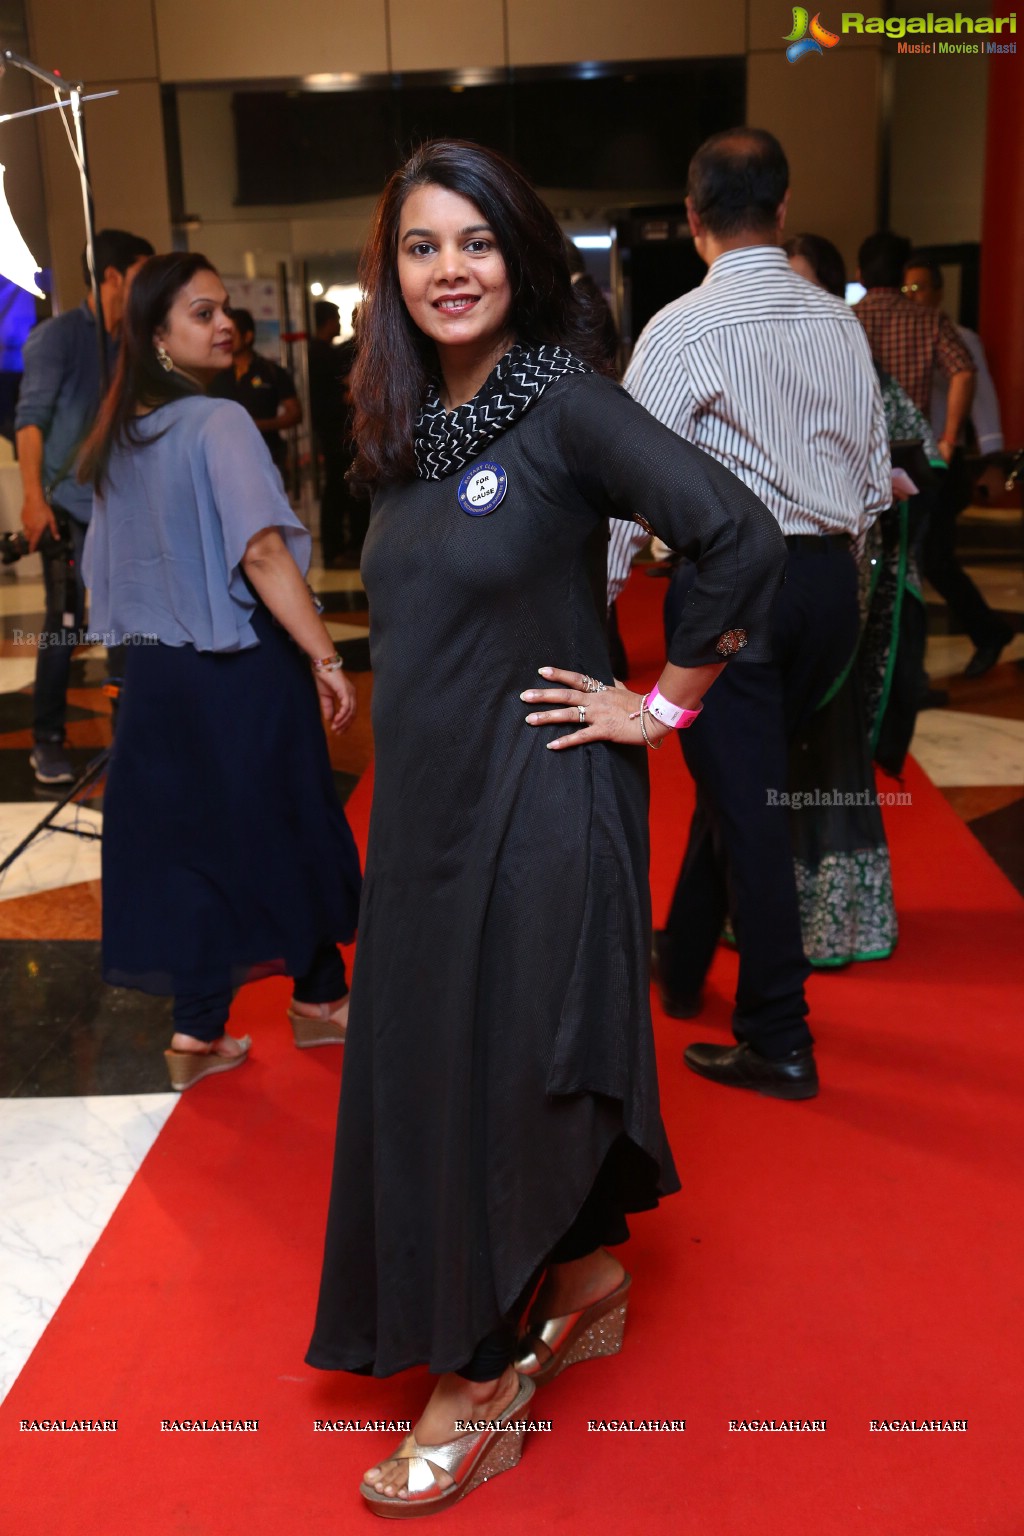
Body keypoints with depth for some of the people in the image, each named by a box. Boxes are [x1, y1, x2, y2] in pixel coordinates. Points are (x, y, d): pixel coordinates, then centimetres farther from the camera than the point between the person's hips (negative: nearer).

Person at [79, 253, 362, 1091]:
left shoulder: (121, 436, 8)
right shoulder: (217, 423, -15)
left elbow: (111, 565, 15)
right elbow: (262, 554, -24)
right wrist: (327, 659, -21)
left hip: (156, 670, 7)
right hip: (242, 668, -7)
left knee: (187, 836, 13)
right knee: (284, 828, 10)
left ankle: (199, 1032, 19)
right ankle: (319, 998, 27)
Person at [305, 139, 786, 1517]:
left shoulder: (565, 402, -14)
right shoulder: (408, 428, 8)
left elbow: (743, 536, -22)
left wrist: (665, 701, -15)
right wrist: (406, 779, 13)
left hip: (537, 796, -7)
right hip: (431, 796, 8)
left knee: (504, 1058, 3)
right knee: (432, 1051, 16)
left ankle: (483, 1379, 23)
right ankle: (590, 1281, 38)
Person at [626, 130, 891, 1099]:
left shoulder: (684, 329, -10)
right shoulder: (840, 323, 8)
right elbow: (876, 475, 11)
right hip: (829, 578, 6)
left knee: (743, 799, 1)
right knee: (741, 776, 20)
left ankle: (779, 1042, 8)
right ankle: (682, 961, 37)